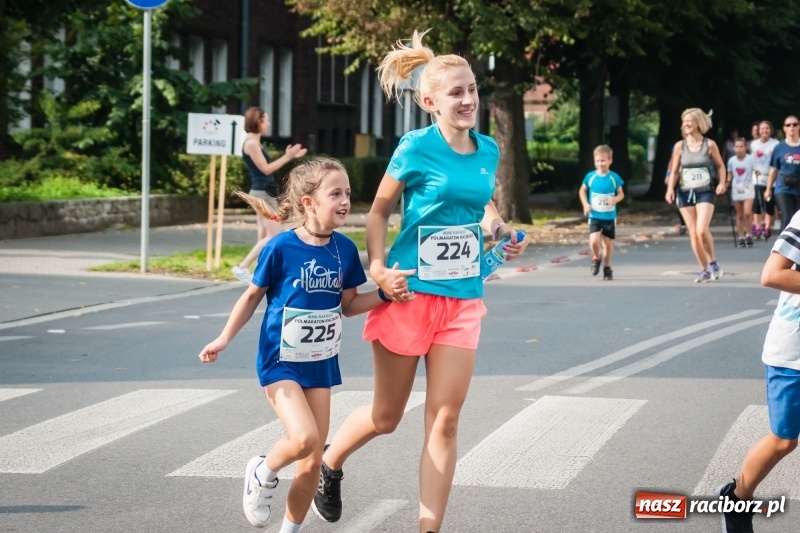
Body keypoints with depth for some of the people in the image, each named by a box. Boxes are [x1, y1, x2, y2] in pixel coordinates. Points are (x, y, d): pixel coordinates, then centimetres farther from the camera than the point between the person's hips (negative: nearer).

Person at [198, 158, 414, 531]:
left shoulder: (344, 250, -3)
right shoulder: (282, 248, -16)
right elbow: (253, 295, -3)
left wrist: (386, 293, -7)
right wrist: (224, 339, -5)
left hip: (320, 363, 5)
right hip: (280, 361, -5)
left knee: (312, 462, 6)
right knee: (304, 437, -25)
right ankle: (263, 473, 7)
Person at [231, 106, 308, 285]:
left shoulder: (255, 143, 15)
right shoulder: (251, 143, -14)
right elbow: (265, 169, -16)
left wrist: (289, 157, 16)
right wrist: (287, 157, -13)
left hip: (265, 193, 10)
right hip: (262, 193, -10)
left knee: (265, 236, 9)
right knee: (275, 235, -13)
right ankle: (242, 267, -12)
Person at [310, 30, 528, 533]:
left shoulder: (488, 150, 3)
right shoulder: (417, 147, -11)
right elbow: (379, 211, -3)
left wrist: (506, 233, 3)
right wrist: (378, 270, -16)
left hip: (463, 298, 4)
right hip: (410, 293, -4)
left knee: (445, 420, -1)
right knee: (387, 416, 11)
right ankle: (330, 464, 41)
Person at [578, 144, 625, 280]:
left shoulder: (614, 177, -8)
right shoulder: (591, 176, -5)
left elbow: (621, 194, 2)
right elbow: (582, 191, 9)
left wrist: (615, 199, -20)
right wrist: (585, 204, -6)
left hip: (610, 217, 0)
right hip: (594, 216, 0)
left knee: (608, 242, 9)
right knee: (594, 240, -17)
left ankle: (607, 267, 27)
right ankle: (596, 259, 13)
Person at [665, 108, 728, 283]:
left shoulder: (709, 145, -2)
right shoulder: (680, 146, 2)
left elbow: (720, 165, 9)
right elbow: (674, 171, 5)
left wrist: (722, 182, -7)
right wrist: (670, 189, -9)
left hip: (705, 192, -3)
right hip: (685, 193, 3)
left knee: (702, 230, -19)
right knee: (693, 233, 3)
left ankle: (713, 263, 3)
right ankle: (705, 270, 15)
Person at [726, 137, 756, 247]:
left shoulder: (751, 159, -8)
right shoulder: (731, 160, 1)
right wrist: (727, 183, -2)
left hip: (748, 188, -3)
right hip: (736, 189, 3)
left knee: (747, 213, -15)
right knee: (739, 215, 7)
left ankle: (747, 233, 2)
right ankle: (741, 237, 13)